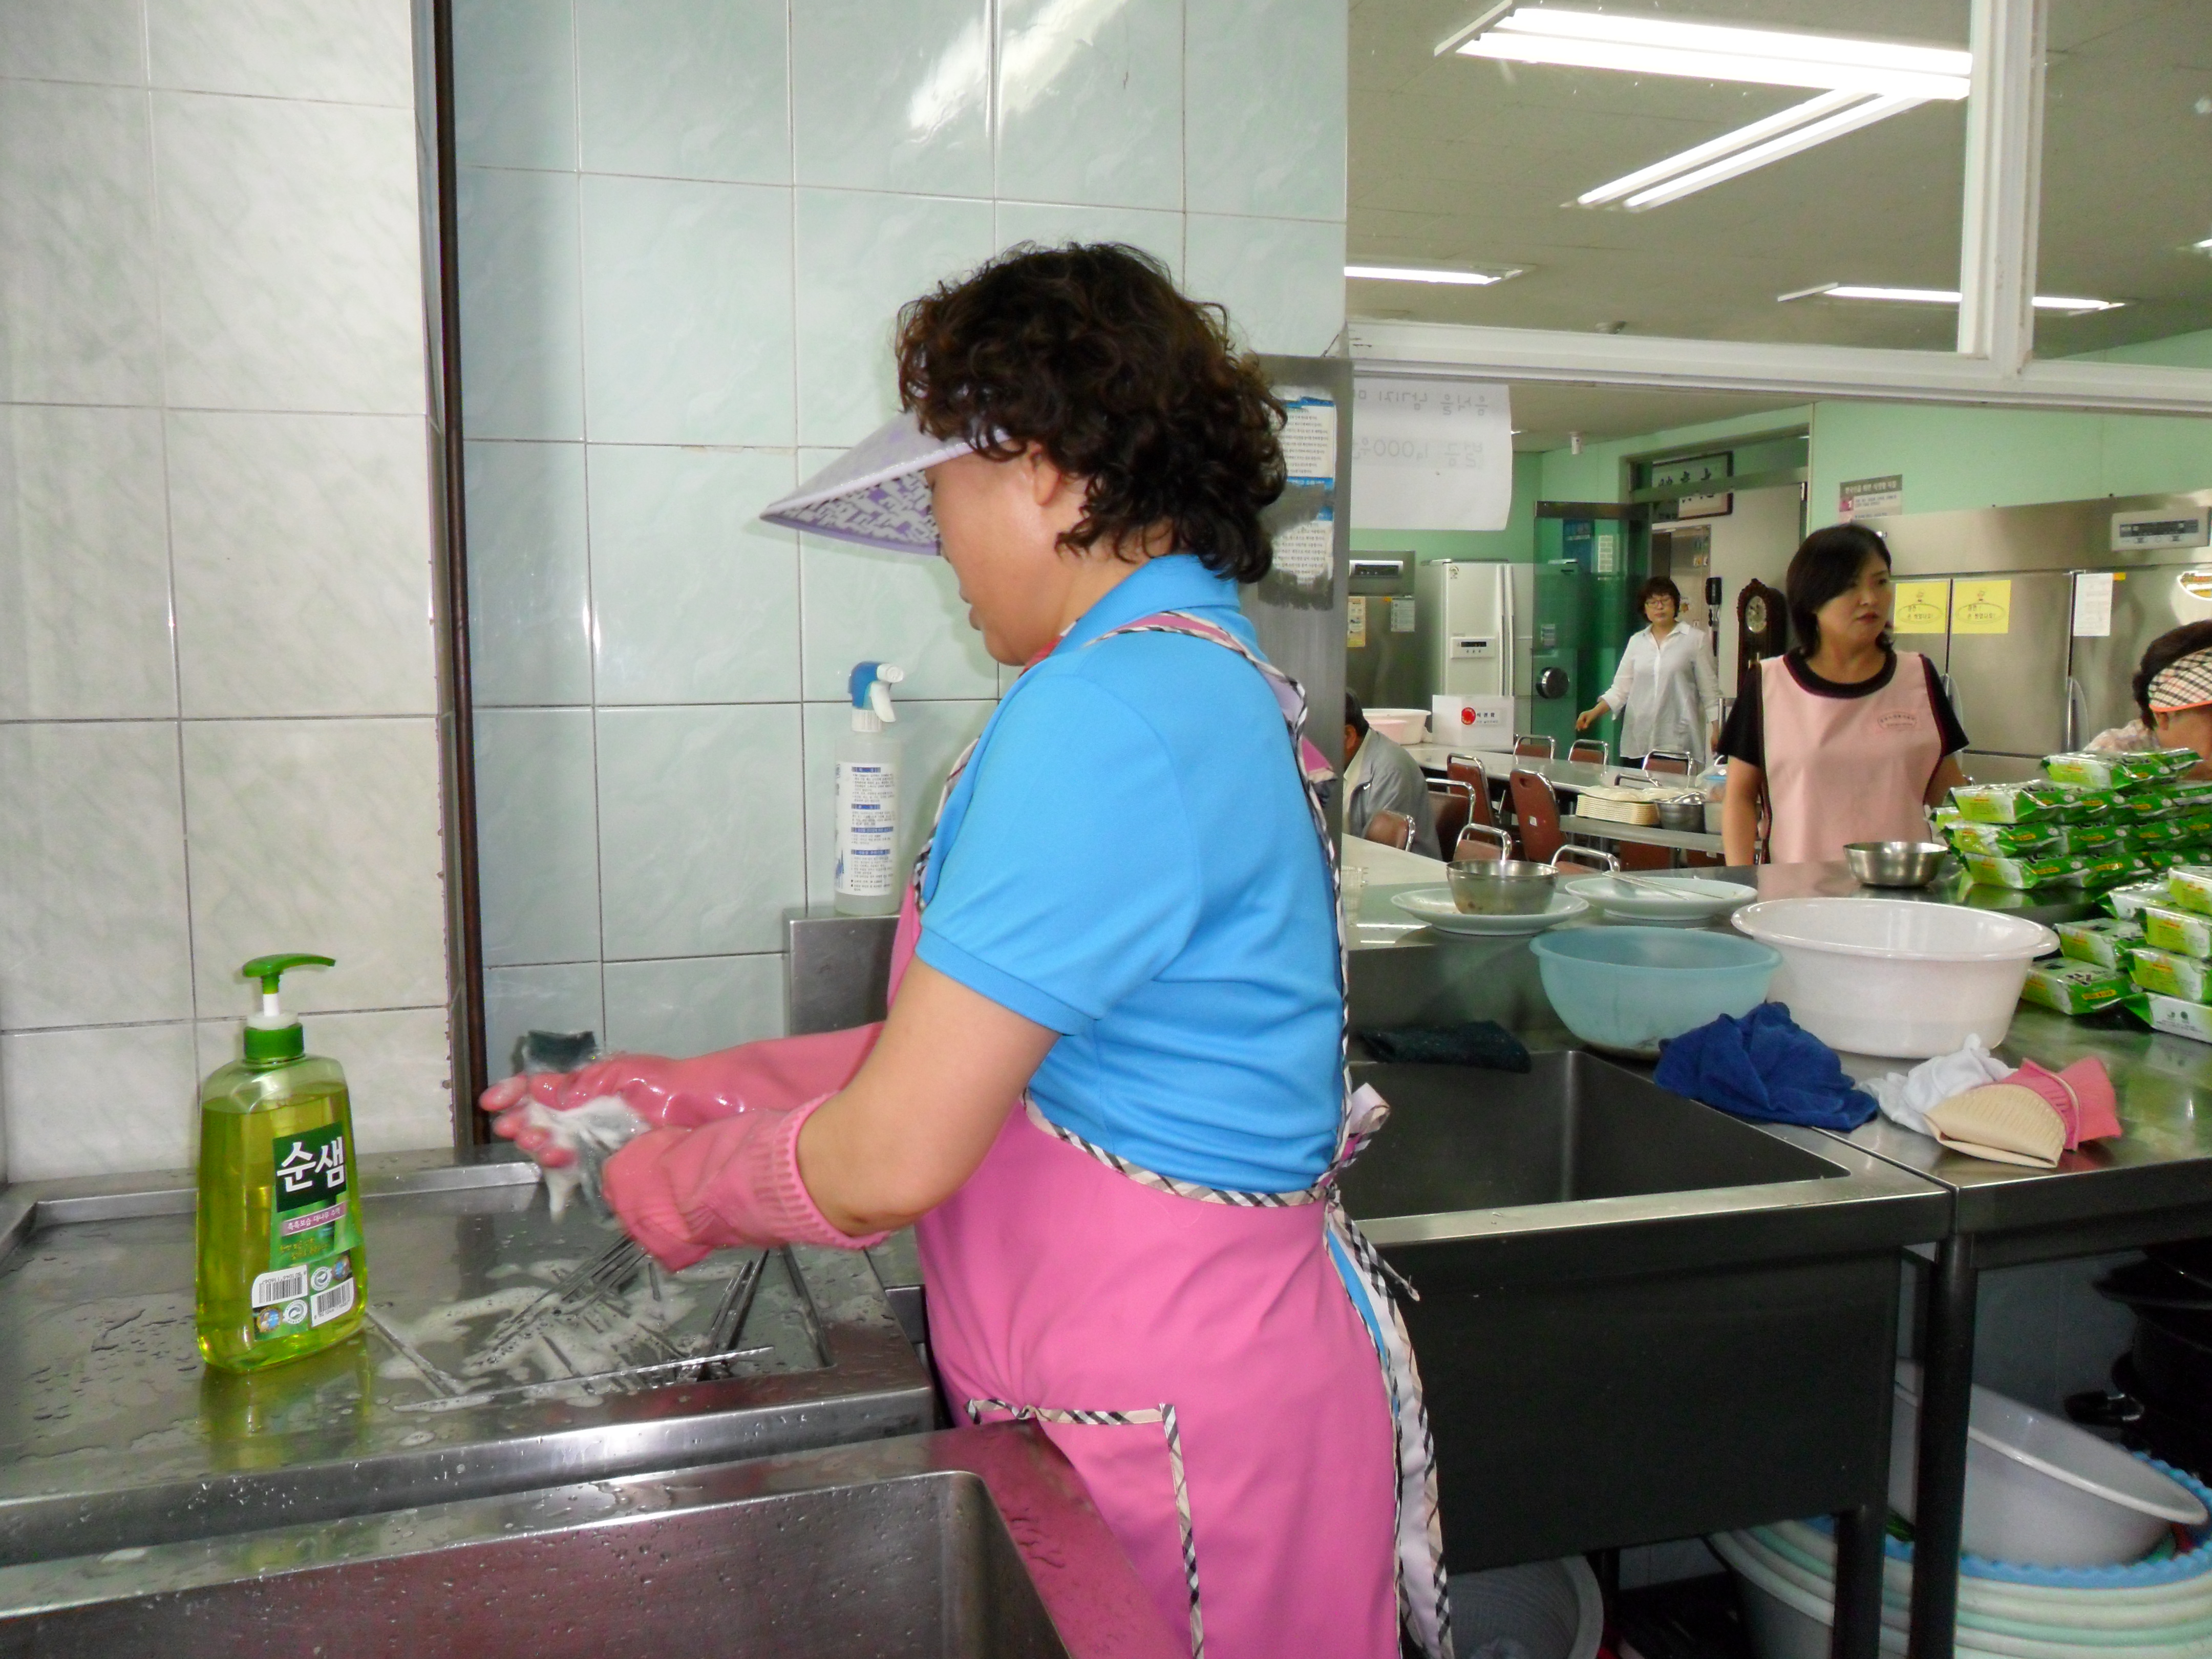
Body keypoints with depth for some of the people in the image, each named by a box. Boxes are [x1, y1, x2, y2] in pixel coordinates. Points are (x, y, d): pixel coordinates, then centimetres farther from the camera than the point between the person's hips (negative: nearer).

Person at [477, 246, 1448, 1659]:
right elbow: (965, 1048, 11)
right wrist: (687, 1091, 10)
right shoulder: (1214, 677, 9)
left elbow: (894, 1159, -22)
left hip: (1175, 1423, -9)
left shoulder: (1102, 716, -23)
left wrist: (684, 1184, -3)